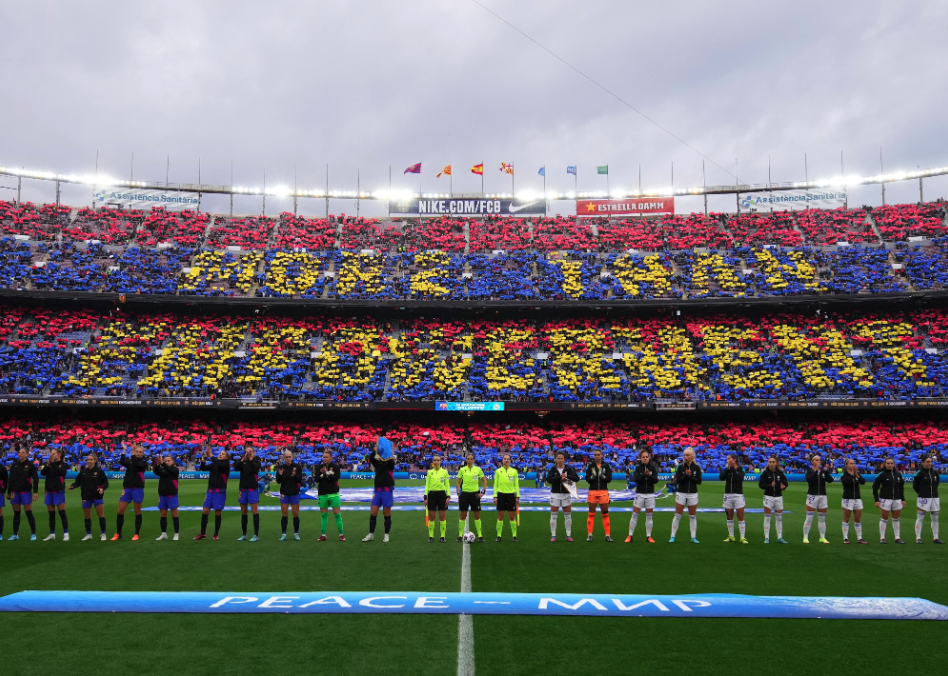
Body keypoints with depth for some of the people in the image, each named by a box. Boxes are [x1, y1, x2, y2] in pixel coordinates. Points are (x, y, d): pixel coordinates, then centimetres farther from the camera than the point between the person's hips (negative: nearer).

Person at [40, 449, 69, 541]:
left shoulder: (63, 465, 0)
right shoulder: (49, 464, 11)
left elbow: (60, 471, -20)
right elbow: (42, 472, -4)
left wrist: (53, 463, -20)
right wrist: (47, 465, -19)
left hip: (59, 491, -5)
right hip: (49, 491, 5)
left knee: (62, 513, -6)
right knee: (51, 514, 10)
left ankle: (66, 534, -4)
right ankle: (52, 534, 17)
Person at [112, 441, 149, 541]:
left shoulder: (144, 463, 0)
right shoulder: (129, 460, 9)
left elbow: (135, 464, -20)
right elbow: (122, 462, -13)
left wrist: (132, 453, -23)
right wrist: (124, 450, -17)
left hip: (137, 489, -3)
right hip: (127, 489, 3)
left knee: (137, 512, 3)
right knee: (120, 511, 2)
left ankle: (136, 534, 13)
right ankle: (118, 534, 15)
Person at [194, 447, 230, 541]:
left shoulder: (226, 465, -3)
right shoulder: (213, 464, 11)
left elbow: (219, 465, -24)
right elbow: (202, 468, 0)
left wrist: (211, 455, -22)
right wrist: (205, 457, -12)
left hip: (220, 492, -4)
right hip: (210, 491, 4)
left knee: (217, 513, 0)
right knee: (204, 511, 0)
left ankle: (216, 534, 12)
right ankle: (202, 533, 12)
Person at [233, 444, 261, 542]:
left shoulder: (256, 460, 0)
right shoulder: (242, 460, 6)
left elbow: (256, 469, -19)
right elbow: (236, 468, -10)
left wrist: (251, 459, -16)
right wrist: (242, 460, -18)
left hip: (253, 489, -4)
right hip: (243, 488, 4)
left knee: (254, 511, -5)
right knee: (243, 512, 10)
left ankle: (256, 535, -3)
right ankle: (244, 534, 19)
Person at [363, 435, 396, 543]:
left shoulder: (390, 462, 1)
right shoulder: (377, 462, 10)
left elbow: (391, 459, -20)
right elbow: (369, 459, -6)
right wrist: (375, 451, -20)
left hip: (387, 490, -4)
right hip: (377, 490, 4)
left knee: (387, 514, 2)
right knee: (373, 513, 1)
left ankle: (386, 535, 10)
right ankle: (371, 534, 9)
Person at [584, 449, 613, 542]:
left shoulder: (606, 465, 3)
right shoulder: (590, 466, 4)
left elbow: (609, 478, -2)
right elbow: (587, 479, -2)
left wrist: (602, 476, -20)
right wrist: (592, 476, -22)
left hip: (603, 491, 0)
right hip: (592, 491, 0)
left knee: (605, 514, 2)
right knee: (591, 514, 4)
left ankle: (608, 535, 6)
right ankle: (589, 535, 8)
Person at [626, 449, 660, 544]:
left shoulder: (653, 467, 0)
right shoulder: (637, 467, -4)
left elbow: (656, 480, -5)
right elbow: (636, 479, -17)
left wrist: (649, 475, -23)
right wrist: (644, 474, -33)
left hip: (650, 494, 2)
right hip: (639, 494, -1)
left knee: (649, 516, 7)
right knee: (635, 515, 1)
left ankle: (648, 537, 15)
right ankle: (630, 536, 8)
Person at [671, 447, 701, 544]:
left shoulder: (696, 467, -1)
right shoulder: (680, 466, -4)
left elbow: (699, 481, -4)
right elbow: (678, 480, -10)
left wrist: (690, 476, -18)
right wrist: (686, 475, -23)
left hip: (693, 494, 1)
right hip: (681, 493, -1)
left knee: (693, 516, 7)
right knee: (677, 516, 1)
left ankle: (693, 537, 14)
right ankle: (673, 537, 8)